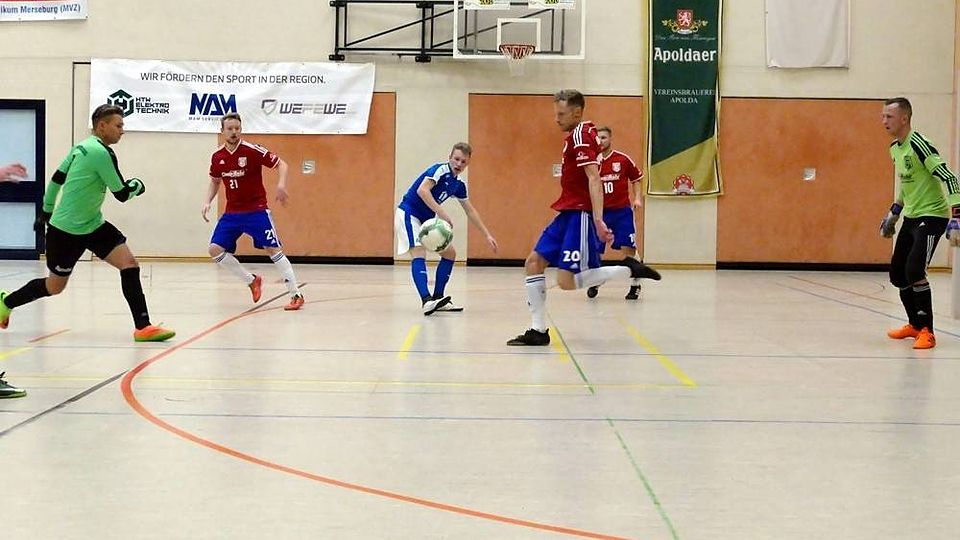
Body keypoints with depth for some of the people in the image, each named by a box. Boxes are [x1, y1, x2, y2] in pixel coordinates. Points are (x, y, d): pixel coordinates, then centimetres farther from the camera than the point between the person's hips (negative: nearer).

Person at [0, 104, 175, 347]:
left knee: (129, 263, -9)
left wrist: (46, 211, 23)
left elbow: (57, 178, 14)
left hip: (93, 225, 9)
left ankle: (143, 327, -13)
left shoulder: (82, 147, 7)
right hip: (66, 230, -9)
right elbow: (122, 194, -16)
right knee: (55, 286, 8)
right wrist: (137, 185, 4)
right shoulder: (102, 152, -21)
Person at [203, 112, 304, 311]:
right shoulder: (217, 157, 1)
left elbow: (282, 164, -11)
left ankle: (296, 295, -6)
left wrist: (281, 184, -29)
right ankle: (252, 281, 11)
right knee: (215, 250, -5)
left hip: (256, 210, -5)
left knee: (273, 249, -12)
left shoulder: (252, 150, -14)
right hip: (232, 213, 5)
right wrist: (207, 202, 3)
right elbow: (215, 181, 18)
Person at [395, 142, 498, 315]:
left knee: (450, 253, 9)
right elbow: (422, 190, -31)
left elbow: (470, 211, 18)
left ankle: (437, 298, 12)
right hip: (408, 213, -9)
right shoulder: (440, 170, -15)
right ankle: (426, 301, -41)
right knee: (419, 253, -26)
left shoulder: (459, 184, 8)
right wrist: (442, 213, -35)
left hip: (426, 220, 9)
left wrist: (488, 235, 18)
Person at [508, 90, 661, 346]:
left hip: (581, 214, -10)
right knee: (533, 263, 6)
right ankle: (538, 330, 7)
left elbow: (594, 178, -23)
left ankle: (629, 269, -4)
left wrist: (598, 220, -31)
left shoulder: (581, 135, -13)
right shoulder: (576, 135, 17)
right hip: (568, 213, 10)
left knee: (567, 281, -15)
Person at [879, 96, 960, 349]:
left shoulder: (918, 144, -20)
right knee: (897, 273, 12)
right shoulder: (895, 148, 8)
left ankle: (927, 332, -11)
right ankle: (915, 324, 30)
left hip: (931, 215, -9)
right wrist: (893, 213, 25)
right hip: (911, 217, 9)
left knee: (914, 271, -21)